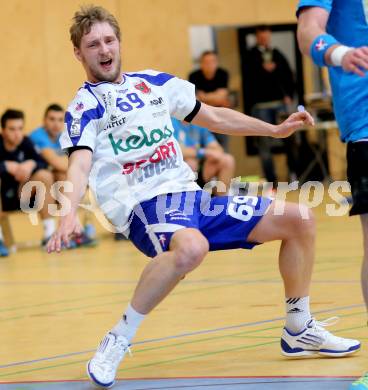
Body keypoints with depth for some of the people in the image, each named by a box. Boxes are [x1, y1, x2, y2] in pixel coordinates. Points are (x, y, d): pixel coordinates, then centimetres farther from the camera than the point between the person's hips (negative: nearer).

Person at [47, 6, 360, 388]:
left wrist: (275, 129, 25)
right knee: (191, 247, -42)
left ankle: (299, 331, 18)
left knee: (297, 219, 3)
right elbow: (79, 164, -19)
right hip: (143, 205, -7)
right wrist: (69, 214, -38)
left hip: (189, 196, 7)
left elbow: (212, 116, 27)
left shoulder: (153, 82, 15)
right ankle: (118, 341, -28)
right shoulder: (85, 105, -3)